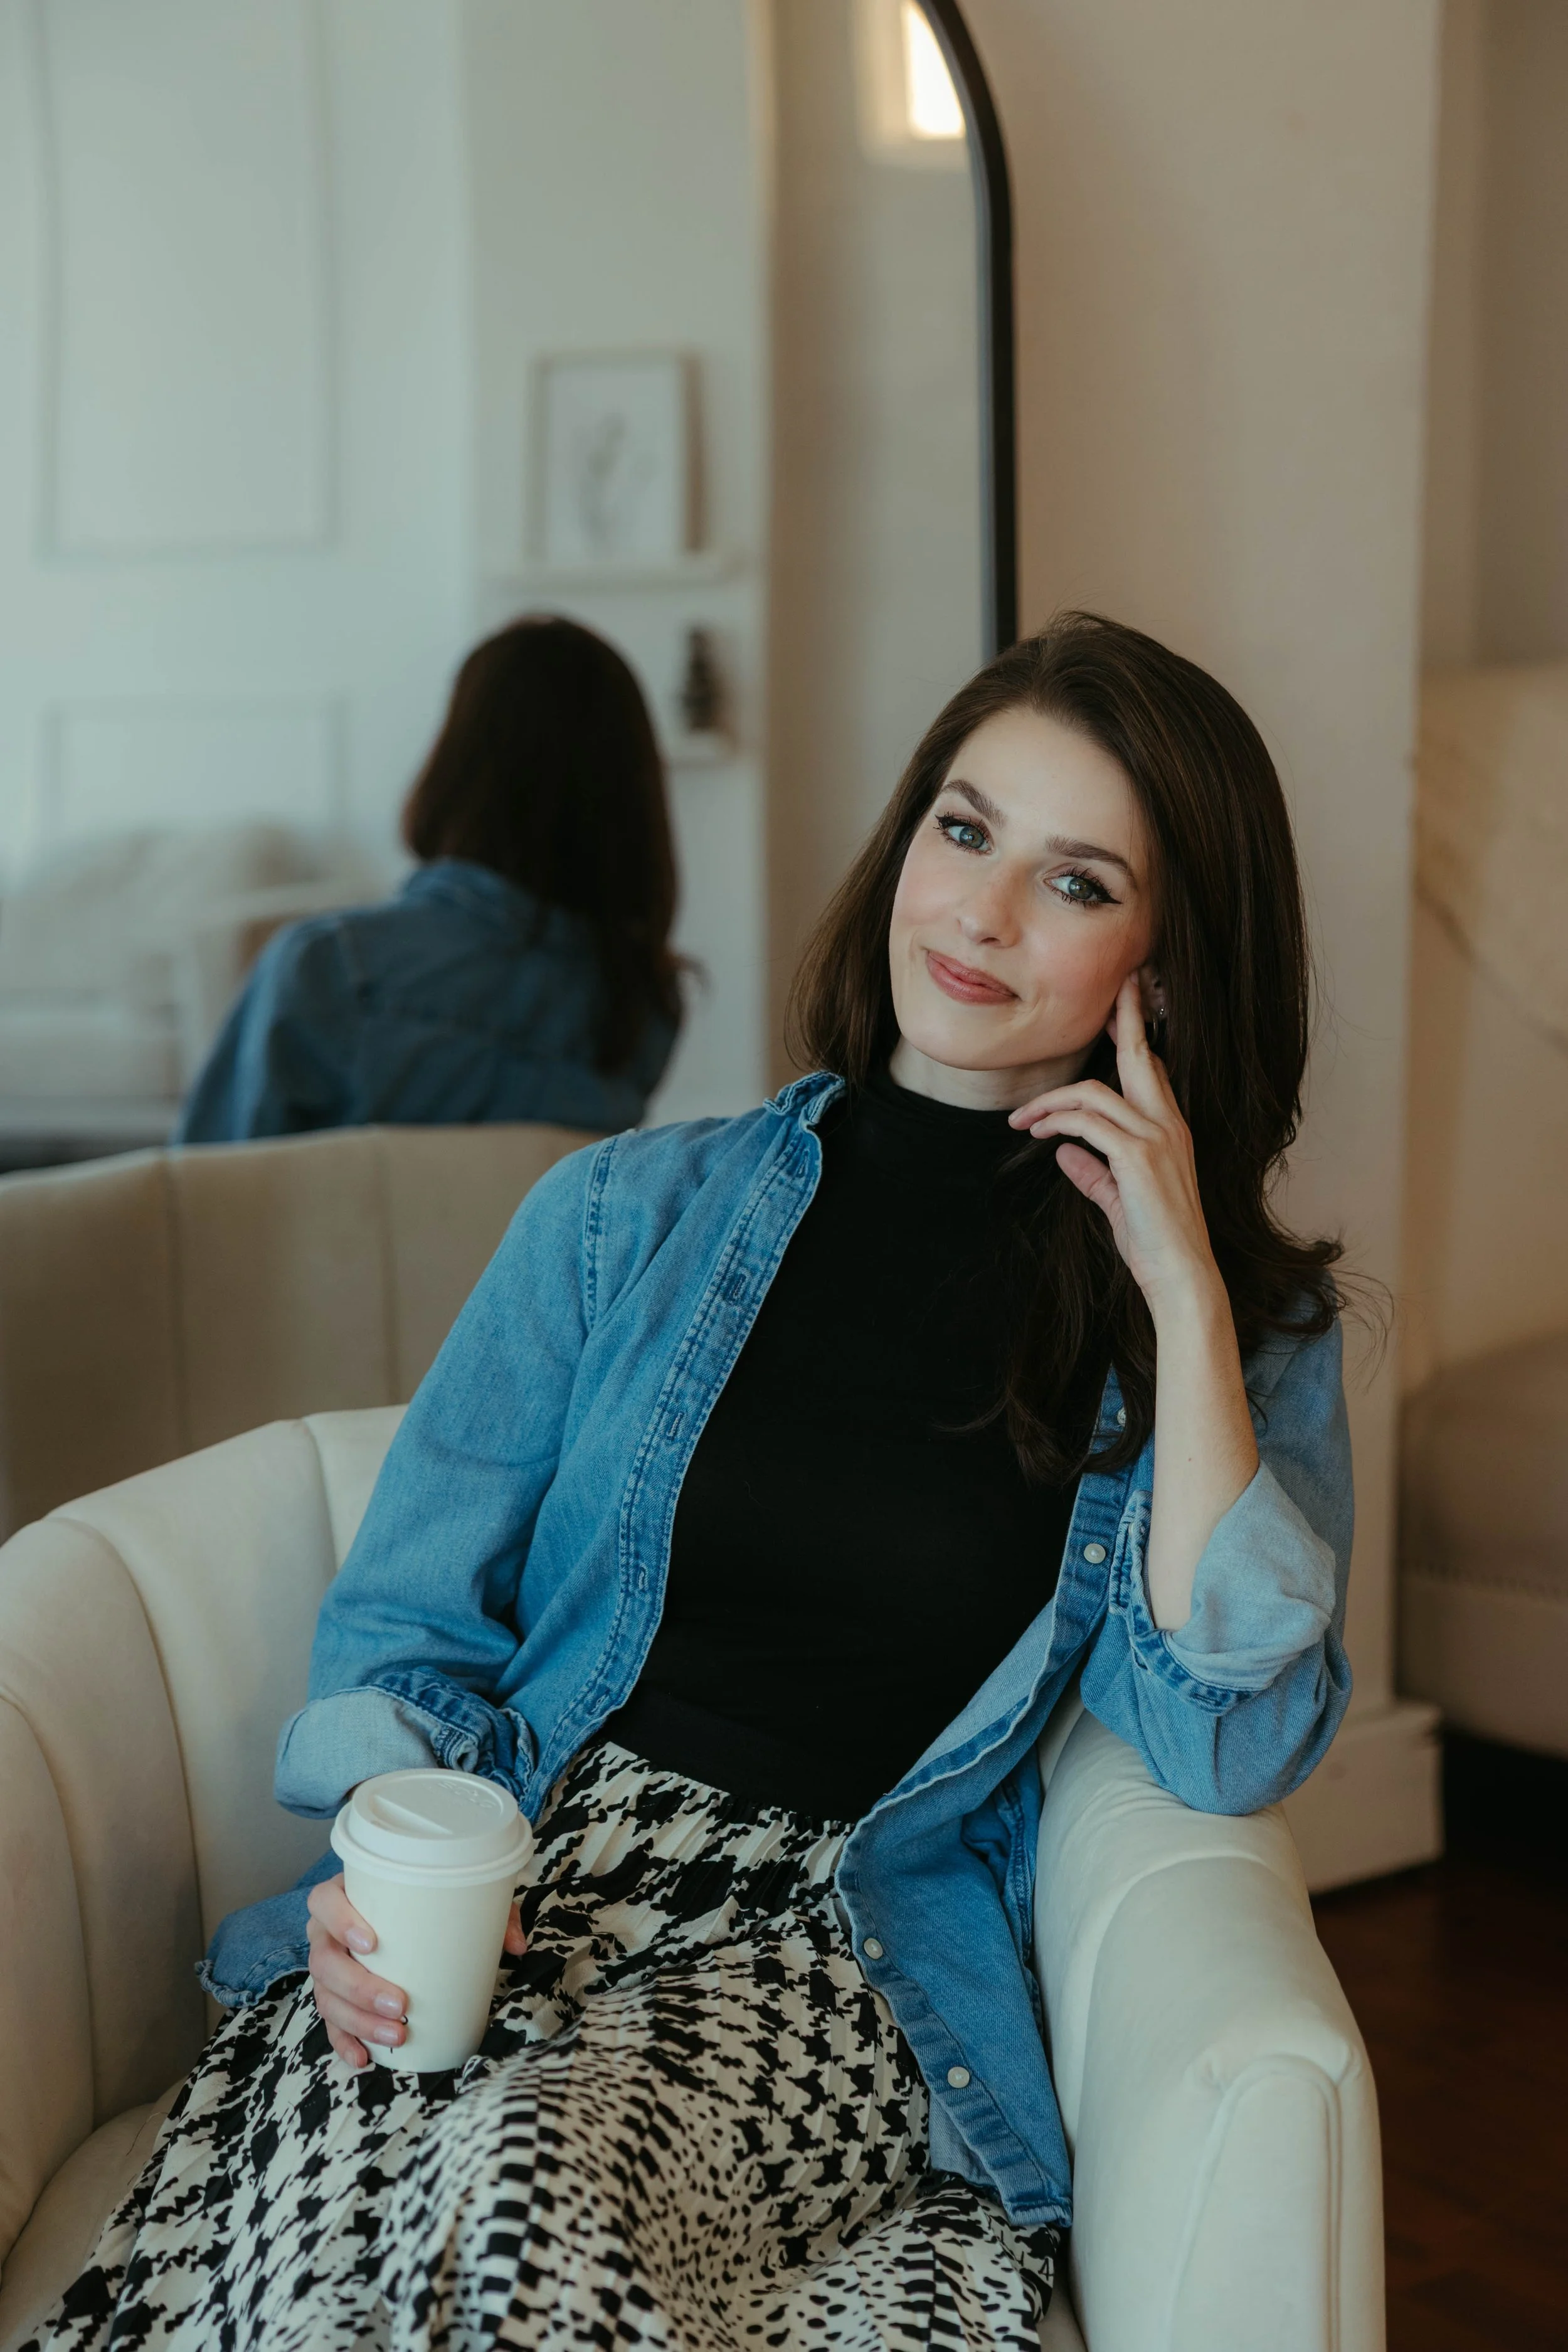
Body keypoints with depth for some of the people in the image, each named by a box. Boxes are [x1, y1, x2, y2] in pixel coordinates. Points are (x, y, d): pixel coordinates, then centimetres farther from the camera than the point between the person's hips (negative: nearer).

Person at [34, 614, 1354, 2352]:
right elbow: (407, 1628, 11)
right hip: (512, 1888, 1)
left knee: (537, 2166, -33)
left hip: (835, 1954, -1)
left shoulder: (1247, 1339, 9)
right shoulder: (635, 1214, 11)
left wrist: (1184, 1298, -9)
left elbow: (1226, 1749, -7)